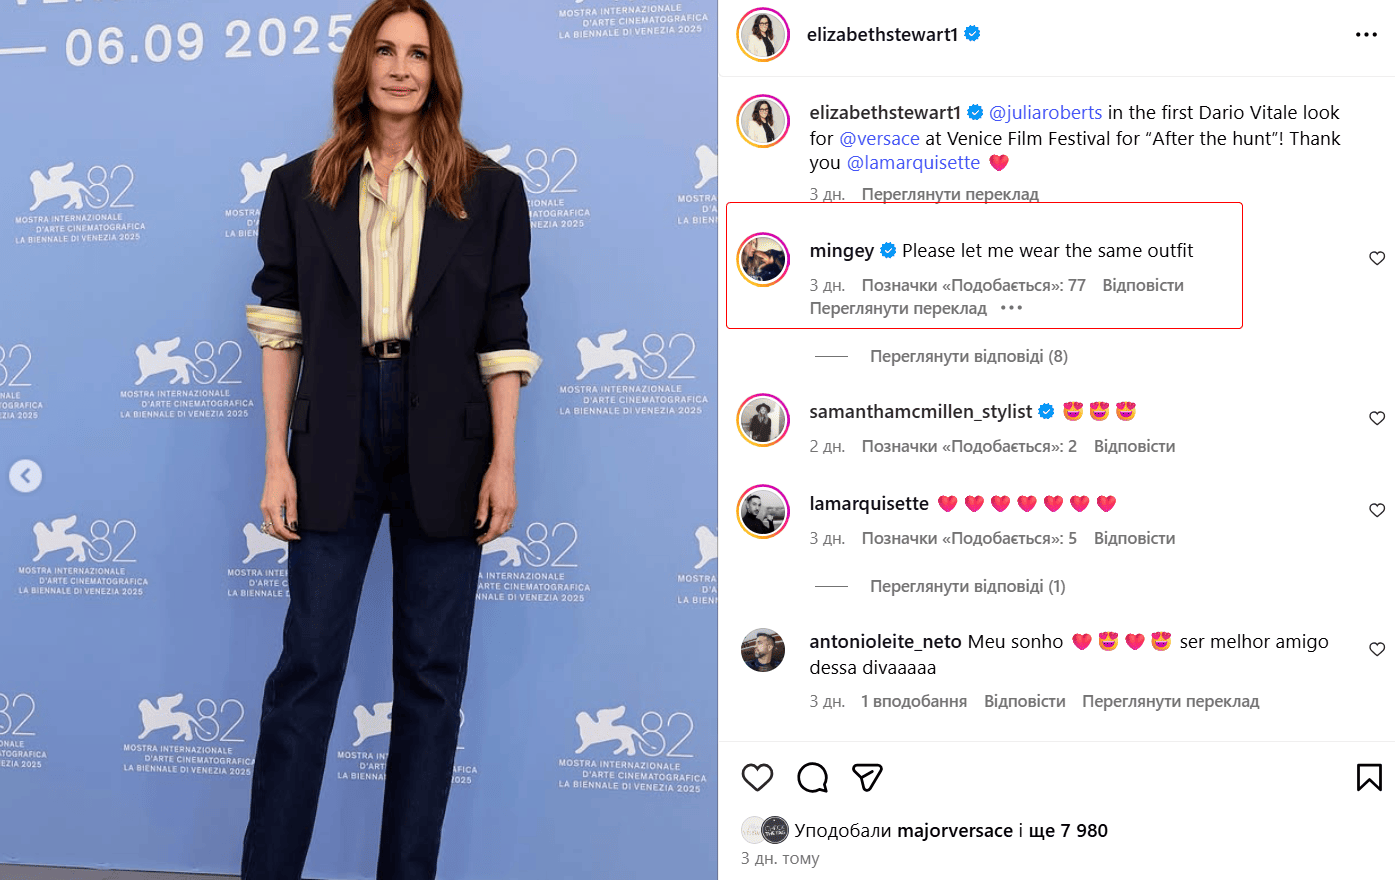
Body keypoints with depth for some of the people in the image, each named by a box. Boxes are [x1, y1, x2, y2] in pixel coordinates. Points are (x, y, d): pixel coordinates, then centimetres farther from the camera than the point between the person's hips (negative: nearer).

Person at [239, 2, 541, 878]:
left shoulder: (490, 191, 5)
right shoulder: (301, 187, 7)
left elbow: (504, 339, 2)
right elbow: (280, 331, 4)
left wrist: (504, 462, -4)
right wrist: (277, 461, -1)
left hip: (443, 445, 0)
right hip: (335, 442, 0)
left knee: (432, 673, 6)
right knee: (307, 666, 1)